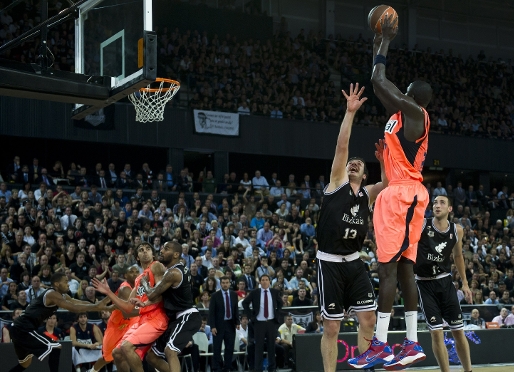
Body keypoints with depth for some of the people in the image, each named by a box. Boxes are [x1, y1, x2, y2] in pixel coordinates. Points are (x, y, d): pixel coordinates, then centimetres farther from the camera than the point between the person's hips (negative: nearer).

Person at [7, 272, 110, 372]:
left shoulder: (61, 295, 15)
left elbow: (80, 303, 13)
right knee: (56, 349, -12)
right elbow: (73, 308, -25)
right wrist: (96, 307, -24)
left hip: (19, 328, 11)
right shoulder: (52, 294, -14)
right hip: (24, 329, -11)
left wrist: (98, 306, 0)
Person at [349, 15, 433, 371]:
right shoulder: (406, 112, 15)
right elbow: (382, 83, 28)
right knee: (403, 266, 8)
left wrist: (386, 41, -6)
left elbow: (378, 82, -17)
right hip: (402, 193, 10)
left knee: (388, 265, -11)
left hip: (403, 194, -10)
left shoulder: (414, 112, -11)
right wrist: (379, 43, 25)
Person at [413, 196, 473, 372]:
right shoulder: (421, 225, -9)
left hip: (445, 282, 3)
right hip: (424, 284, -3)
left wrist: (465, 283, 17)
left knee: (458, 331, 5)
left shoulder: (457, 230, 1)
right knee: (436, 332, -6)